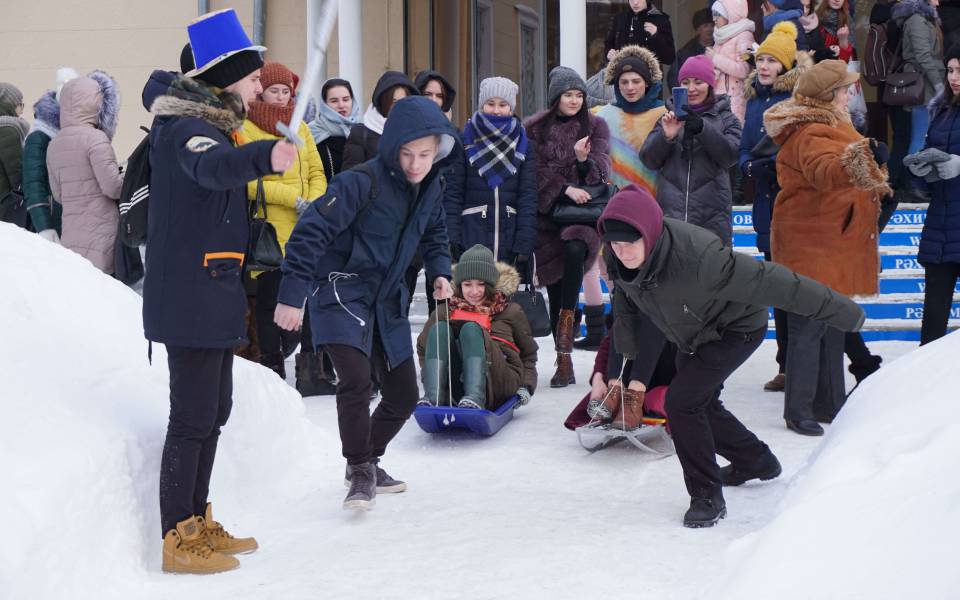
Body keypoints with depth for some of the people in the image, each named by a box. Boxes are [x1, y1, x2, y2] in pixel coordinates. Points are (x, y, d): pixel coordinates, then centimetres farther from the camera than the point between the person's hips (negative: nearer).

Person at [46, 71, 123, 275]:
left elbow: (58, 193, 16)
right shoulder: (95, 138, -10)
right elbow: (113, 186, -13)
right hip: (99, 235, -7)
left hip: (70, 238, 7)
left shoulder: (53, 145, 12)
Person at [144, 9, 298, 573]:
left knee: (215, 410, 16)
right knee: (194, 417, -7)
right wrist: (264, 156, -61)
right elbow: (213, 167, -42)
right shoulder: (188, 129, -17)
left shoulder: (202, 120, 13)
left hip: (214, 294, 10)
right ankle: (178, 541, 0)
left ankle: (198, 522, 26)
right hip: (190, 297, -10)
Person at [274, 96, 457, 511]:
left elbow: (434, 236, 22)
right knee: (356, 379, -26)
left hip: (387, 302, 7)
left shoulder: (431, 189, 2)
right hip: (342, 293, -7)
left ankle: (369, 460, 36)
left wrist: (440, 272, 2)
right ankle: (361, 472, -7)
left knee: (404, 395, 11)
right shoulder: (362, 182, -22)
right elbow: (311, 231, -23)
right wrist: (292, 295, -25)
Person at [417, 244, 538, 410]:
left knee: (471, 328, -23)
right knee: (440, 329, -17)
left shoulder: (510, 311, 15)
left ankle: (475, 399, -46)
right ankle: (433, 398, -39)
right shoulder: (445, 312, 17)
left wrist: (526, 387, 5)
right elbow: (423, 347, 23)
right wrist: (430, 377, 7)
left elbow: (528, 353, 19)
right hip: (454, 389, 2)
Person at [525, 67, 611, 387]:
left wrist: (584, 159, -21)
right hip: (548, 211, 1)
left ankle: (566, 321, -21)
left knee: (574, 251, -34)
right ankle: (564, 361, 8)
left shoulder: (595, 126, 10)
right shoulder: (534, 128, 7)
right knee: (555, 288, 0)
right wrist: (565, 188, -13)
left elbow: (602, 170, 0)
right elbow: (536, 171, 0)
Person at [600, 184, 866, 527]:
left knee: (682, 400, -20)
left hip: (737, 329, -8)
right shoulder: (617, 259, -23)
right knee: (701, 403, 22)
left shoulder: (697, 258, -43)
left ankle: (707, 497, -4)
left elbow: (767, 281, -36)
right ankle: (756, 462, 49)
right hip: (693, 338, 8)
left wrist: (839, 310, -29)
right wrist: (627, 343, 15)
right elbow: (625, 296, 3)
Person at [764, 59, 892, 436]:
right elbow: (822, 169, -41)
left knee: (833, 326, 16)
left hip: (834, 246, 11)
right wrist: (851, 164, -60)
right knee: (808, 327, -8)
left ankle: (829, 403, 26)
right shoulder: (810, 135, -18)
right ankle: (798, 411, -3)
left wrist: (873, 161, 10)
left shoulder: (832, 128, 16)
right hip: (810, 246, -11)